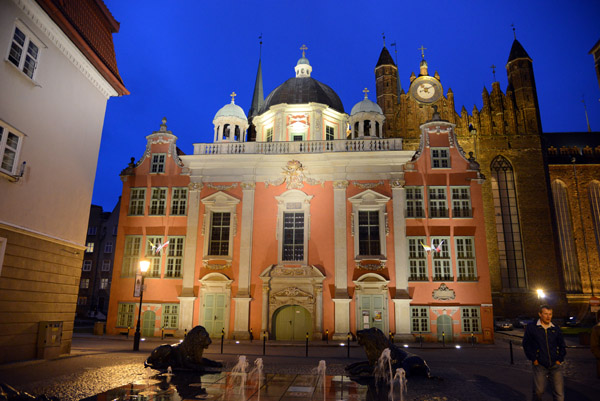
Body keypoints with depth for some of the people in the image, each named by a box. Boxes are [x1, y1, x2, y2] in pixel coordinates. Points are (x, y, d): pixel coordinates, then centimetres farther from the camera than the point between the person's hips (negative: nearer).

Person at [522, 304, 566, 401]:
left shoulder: (556, 329, 8)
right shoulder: (531, 327, 0)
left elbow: (562, 346, 17)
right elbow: (526, 344, 3)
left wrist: (559, 360, 6)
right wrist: (533, 359, -2)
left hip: (555, 365, 2)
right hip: (539, 366, -2)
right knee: (538, 392, 3)